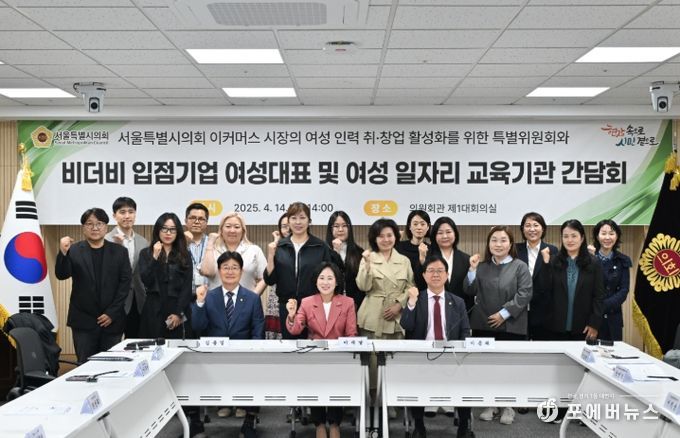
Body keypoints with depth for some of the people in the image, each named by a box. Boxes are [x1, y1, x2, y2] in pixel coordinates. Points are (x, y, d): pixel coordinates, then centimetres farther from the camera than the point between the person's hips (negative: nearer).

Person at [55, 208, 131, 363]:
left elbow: (125, 283, 0)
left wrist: (112, 313, -8)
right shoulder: (74, 250, 3)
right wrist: (63, 253, -27)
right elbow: (62, 275, -9)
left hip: (111, 321, 1)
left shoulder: (119, 252, 5)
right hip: (84, 321, -1)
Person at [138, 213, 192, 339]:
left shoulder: (184, 255, 8)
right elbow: (146, 281, -5)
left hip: (178, 311, 0)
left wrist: (179, 313, -7)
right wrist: (155, 257, -14)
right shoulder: (146, 253, 8)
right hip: (154, 310, 0)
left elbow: (187, 287, 2)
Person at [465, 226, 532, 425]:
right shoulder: (482, 266, 8)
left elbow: (524, 294, -11)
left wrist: (504, 313, -15)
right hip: (483, 324, 4)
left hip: (511, 325, -3)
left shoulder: (520, 266, -3)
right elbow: (470, 291, 3)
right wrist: (472, 270, -10)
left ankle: (507, 406, 19)